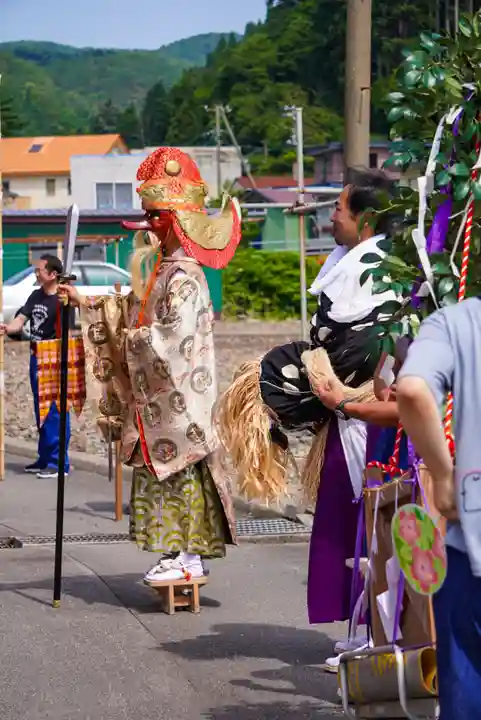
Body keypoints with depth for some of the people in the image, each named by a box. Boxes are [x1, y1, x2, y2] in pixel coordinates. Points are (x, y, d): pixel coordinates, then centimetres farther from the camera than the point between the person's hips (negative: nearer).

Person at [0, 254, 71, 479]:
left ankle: (58, 462, -4)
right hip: (36, 359, 8)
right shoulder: (35, 296, 11)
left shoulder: (62, 300, -13)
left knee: (55, 411, -7)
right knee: (41, 411, 14)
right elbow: (21, 320, 6)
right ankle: (44, 458, 21)